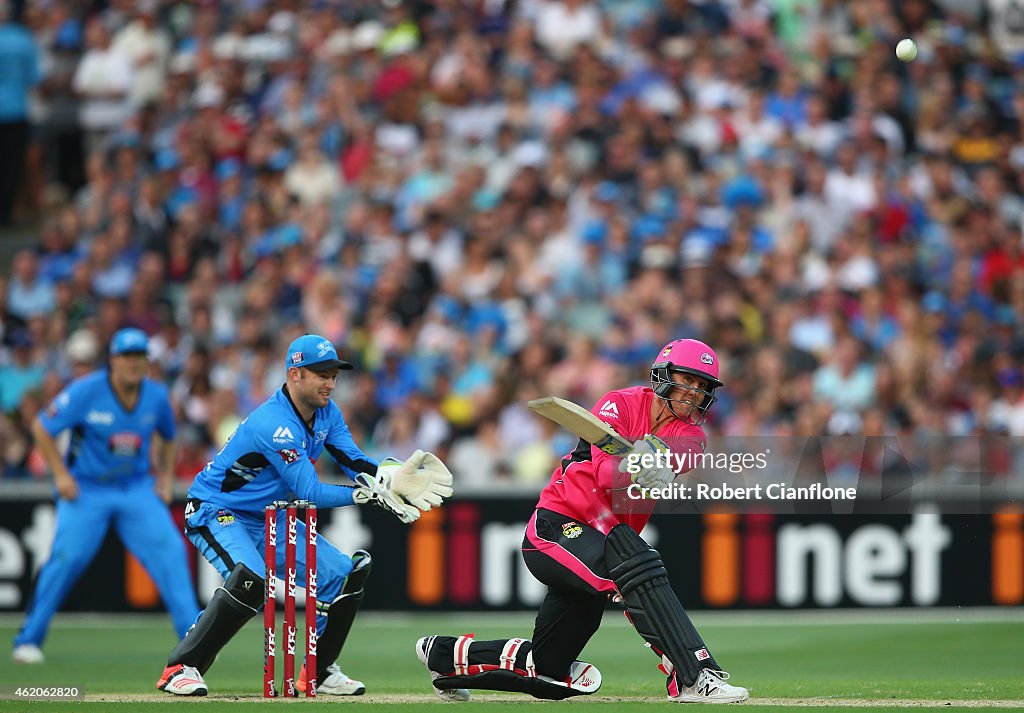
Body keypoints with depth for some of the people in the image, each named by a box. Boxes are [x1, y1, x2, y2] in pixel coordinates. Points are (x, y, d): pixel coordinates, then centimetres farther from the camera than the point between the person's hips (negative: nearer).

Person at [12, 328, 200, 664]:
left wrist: (166, 477, 6)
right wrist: (60, 474, -11)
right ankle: (28, 639, 0)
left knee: (170, 551, -13)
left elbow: (167, 438, 18)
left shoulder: (157, 396, -3)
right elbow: (42, 429, -6)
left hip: (138, 488, 3)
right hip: (86, 487, -3)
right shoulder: (86, 391, -15)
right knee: (68, 557, -14)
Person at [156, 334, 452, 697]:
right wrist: (369, 493, -33)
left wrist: (390, 474, -26)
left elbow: (355, 463, -5)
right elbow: (310, 493, -29)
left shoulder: (327, 413, -1)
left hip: (269, 518, 9)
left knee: (344, 574, 2)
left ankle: (319, 671, 17)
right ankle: (180, 669, -27)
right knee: (251, 579, -36)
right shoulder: (275, 424, -30)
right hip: (215, 513, -9)